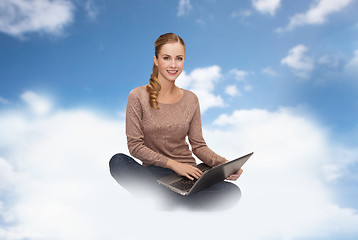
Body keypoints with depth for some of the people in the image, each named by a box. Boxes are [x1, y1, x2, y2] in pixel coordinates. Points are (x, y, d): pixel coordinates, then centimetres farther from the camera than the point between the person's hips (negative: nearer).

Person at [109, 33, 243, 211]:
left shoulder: (190, 99, 5)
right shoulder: (138, 96, -4)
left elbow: (198, 145, 6)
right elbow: (135, 146, -7)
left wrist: (224, 163, -13)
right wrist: (173, 164, -16)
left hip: (186, 172, 3)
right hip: (152, 173, -2)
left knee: (232, 192, -23)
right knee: (117, 161, -32)